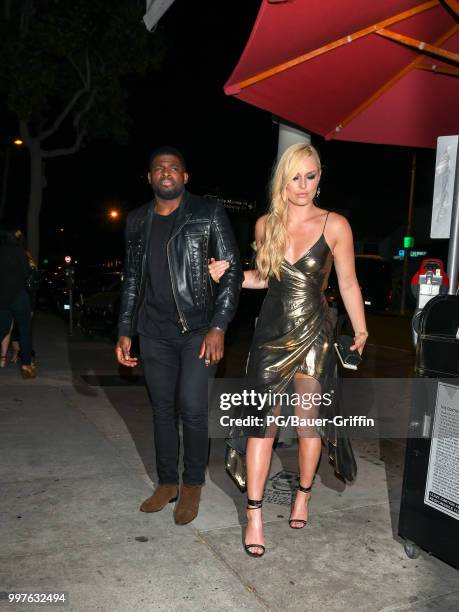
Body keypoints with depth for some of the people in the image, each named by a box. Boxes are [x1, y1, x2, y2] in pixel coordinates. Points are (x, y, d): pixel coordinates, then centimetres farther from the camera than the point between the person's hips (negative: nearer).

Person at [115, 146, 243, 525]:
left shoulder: (209, 214, -2)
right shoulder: (138, 221, 10)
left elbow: (232, 271, -4)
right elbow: (132, 279, 15)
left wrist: (218, 327, -12)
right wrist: (125, 332, 11)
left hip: (199, 331, -4)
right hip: (155, 333, 4)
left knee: (192, 409, -4)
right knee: (162, 408, 11)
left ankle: (192, 485, 17)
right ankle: (167, 482, 27)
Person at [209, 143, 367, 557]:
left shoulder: (335, 225, -4)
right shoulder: (266, 225, 4)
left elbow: (348, 283, -1)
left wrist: (361, 331, -3)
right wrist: (230, 274, 0)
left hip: (315, 336, -1)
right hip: (271, 333, 2)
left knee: (309, 421, 11)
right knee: (263, 420, -1)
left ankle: (303, 496, 33)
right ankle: (254, 516, 9)